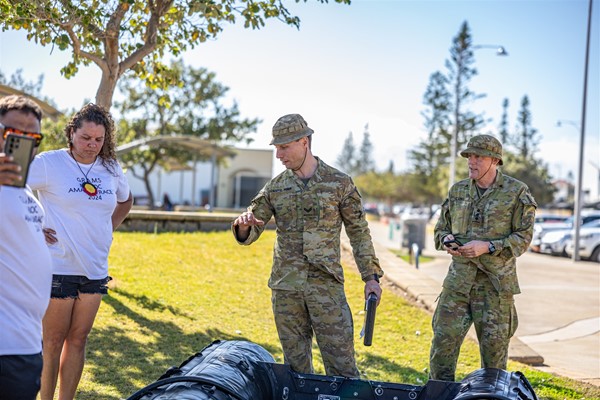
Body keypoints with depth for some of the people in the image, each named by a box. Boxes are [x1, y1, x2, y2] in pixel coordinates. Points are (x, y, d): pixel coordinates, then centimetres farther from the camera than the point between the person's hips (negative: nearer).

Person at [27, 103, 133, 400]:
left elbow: (125, 201, 26)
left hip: (95, 270, 5)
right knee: (53, 342, 3)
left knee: (78, 340, 11)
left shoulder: (111, 169, 7)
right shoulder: (49, 163, -9)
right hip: (58, 269, -5)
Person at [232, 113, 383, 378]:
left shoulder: (339, 183, -1)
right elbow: (248, 236, 7)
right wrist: (243, 225, -17)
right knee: (296, 366, 10)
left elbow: (358, 232, 4)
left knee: (342, 365, -3)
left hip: (326, 286, -3)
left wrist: (371, 276, -1)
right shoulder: (275, 188, 6)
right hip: (285, 288, 3)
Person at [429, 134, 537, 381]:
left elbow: (523, 237, -5)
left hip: (495, 281, -3)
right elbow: (440, 229, 19)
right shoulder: (458, 191, 11)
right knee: (444, 340, 1)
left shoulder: (517, 192, -2)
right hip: (459, 278, 4)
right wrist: (447, 240, -5)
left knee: (494, 347, 3)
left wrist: (487, 247, -18)